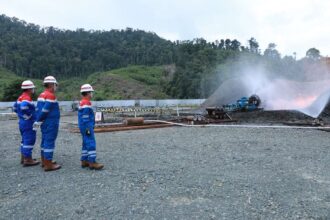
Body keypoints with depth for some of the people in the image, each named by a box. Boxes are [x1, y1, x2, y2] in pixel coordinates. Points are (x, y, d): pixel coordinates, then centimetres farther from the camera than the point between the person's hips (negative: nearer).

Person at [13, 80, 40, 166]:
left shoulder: (21, 97, 13)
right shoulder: (27, 98, -19)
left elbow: (15, 107, 24)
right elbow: (24, 107, -37)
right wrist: (28, 116, -23)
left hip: (22, 122, 10)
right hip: (28, 123, -10)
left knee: (25, 140, 18)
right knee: (29, 141, -3)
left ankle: (23, 158, 27)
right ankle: (27, 160, 2)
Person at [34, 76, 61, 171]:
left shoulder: (42, 95, 12)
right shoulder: (51, 95, -16)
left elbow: (38, 109, 12)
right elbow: (44, 110, -21)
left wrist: (38, 121, 14)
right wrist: (38, 121, -11)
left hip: (44, 123, 10)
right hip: (51, 123, -9)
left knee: (44, 141, 17)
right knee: (49, 142, -5)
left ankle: (44, 161, 28)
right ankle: (48, 165, 0)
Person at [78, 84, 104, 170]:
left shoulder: (81, 102, 15)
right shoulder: (86, 103, -16)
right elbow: (85, 118, -20)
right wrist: (88, 129, -20)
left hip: (83, 127, 11)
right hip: (87, 127, -11)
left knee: (86, 143, 15)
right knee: (91, 144, -10)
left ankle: (84, 161, 20)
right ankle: (92, 162, -10)